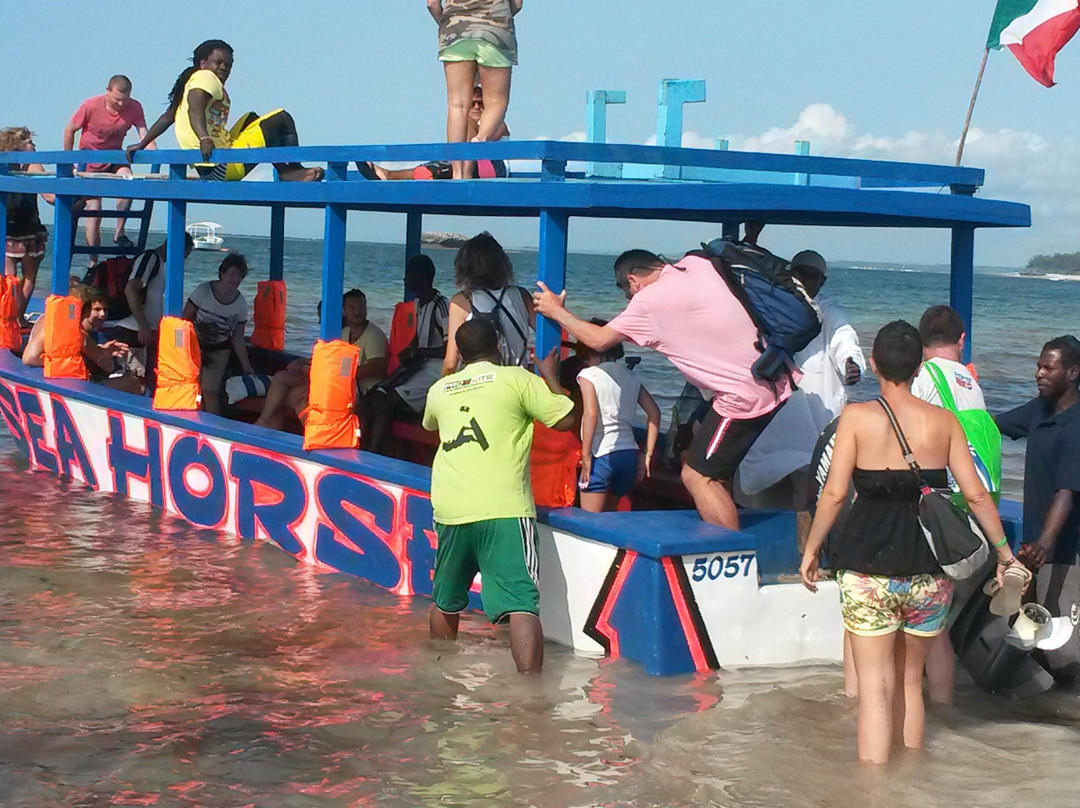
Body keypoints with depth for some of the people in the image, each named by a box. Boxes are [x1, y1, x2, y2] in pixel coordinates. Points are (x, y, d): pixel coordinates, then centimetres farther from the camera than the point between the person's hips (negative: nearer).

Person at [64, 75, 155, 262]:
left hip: (115, 157, 2)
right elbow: (69, 130, -7)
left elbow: (145, 135, -18)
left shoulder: (134, 108, -13)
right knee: (94, 211, -7)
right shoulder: (91, 106, -19)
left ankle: (119, 232, -18)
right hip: (90, 158, -2)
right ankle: (93, 263, 0)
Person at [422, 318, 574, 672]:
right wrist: (550, 376, 17)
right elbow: (565, 418, 0)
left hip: (450, 511, 5)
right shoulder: (516, 379, 1)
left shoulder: (439, 389, 15)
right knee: (521, 605, -13)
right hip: (503, 510, -5)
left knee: (446, 603, 23)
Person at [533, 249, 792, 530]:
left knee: (697, 476, -1)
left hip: (745, 396, -9)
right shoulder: (697, 264, 8)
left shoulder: (649, 301, -10)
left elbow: (599, 340, -2)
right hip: (775, 383, 9)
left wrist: (557, 311, 12)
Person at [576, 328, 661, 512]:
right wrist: (647, 455, 12)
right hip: (630, 455, 6)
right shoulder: (631, 376, 14)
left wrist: (585, 456, -13)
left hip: (602, 454, -6)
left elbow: (590, 413, -15)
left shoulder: (589, 374, -2)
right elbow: (654, 412, 10)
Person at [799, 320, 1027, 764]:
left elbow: (834, 492, -9)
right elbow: (976, 495, 2)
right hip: (929, 571, 3)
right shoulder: (943, 421, 2)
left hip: (868, 568, -2)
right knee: (910, 681, 18)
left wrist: (811, 549, 3)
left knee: (875, 685, 2)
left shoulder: (857, 417, -4)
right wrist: (1005, 553, 12)